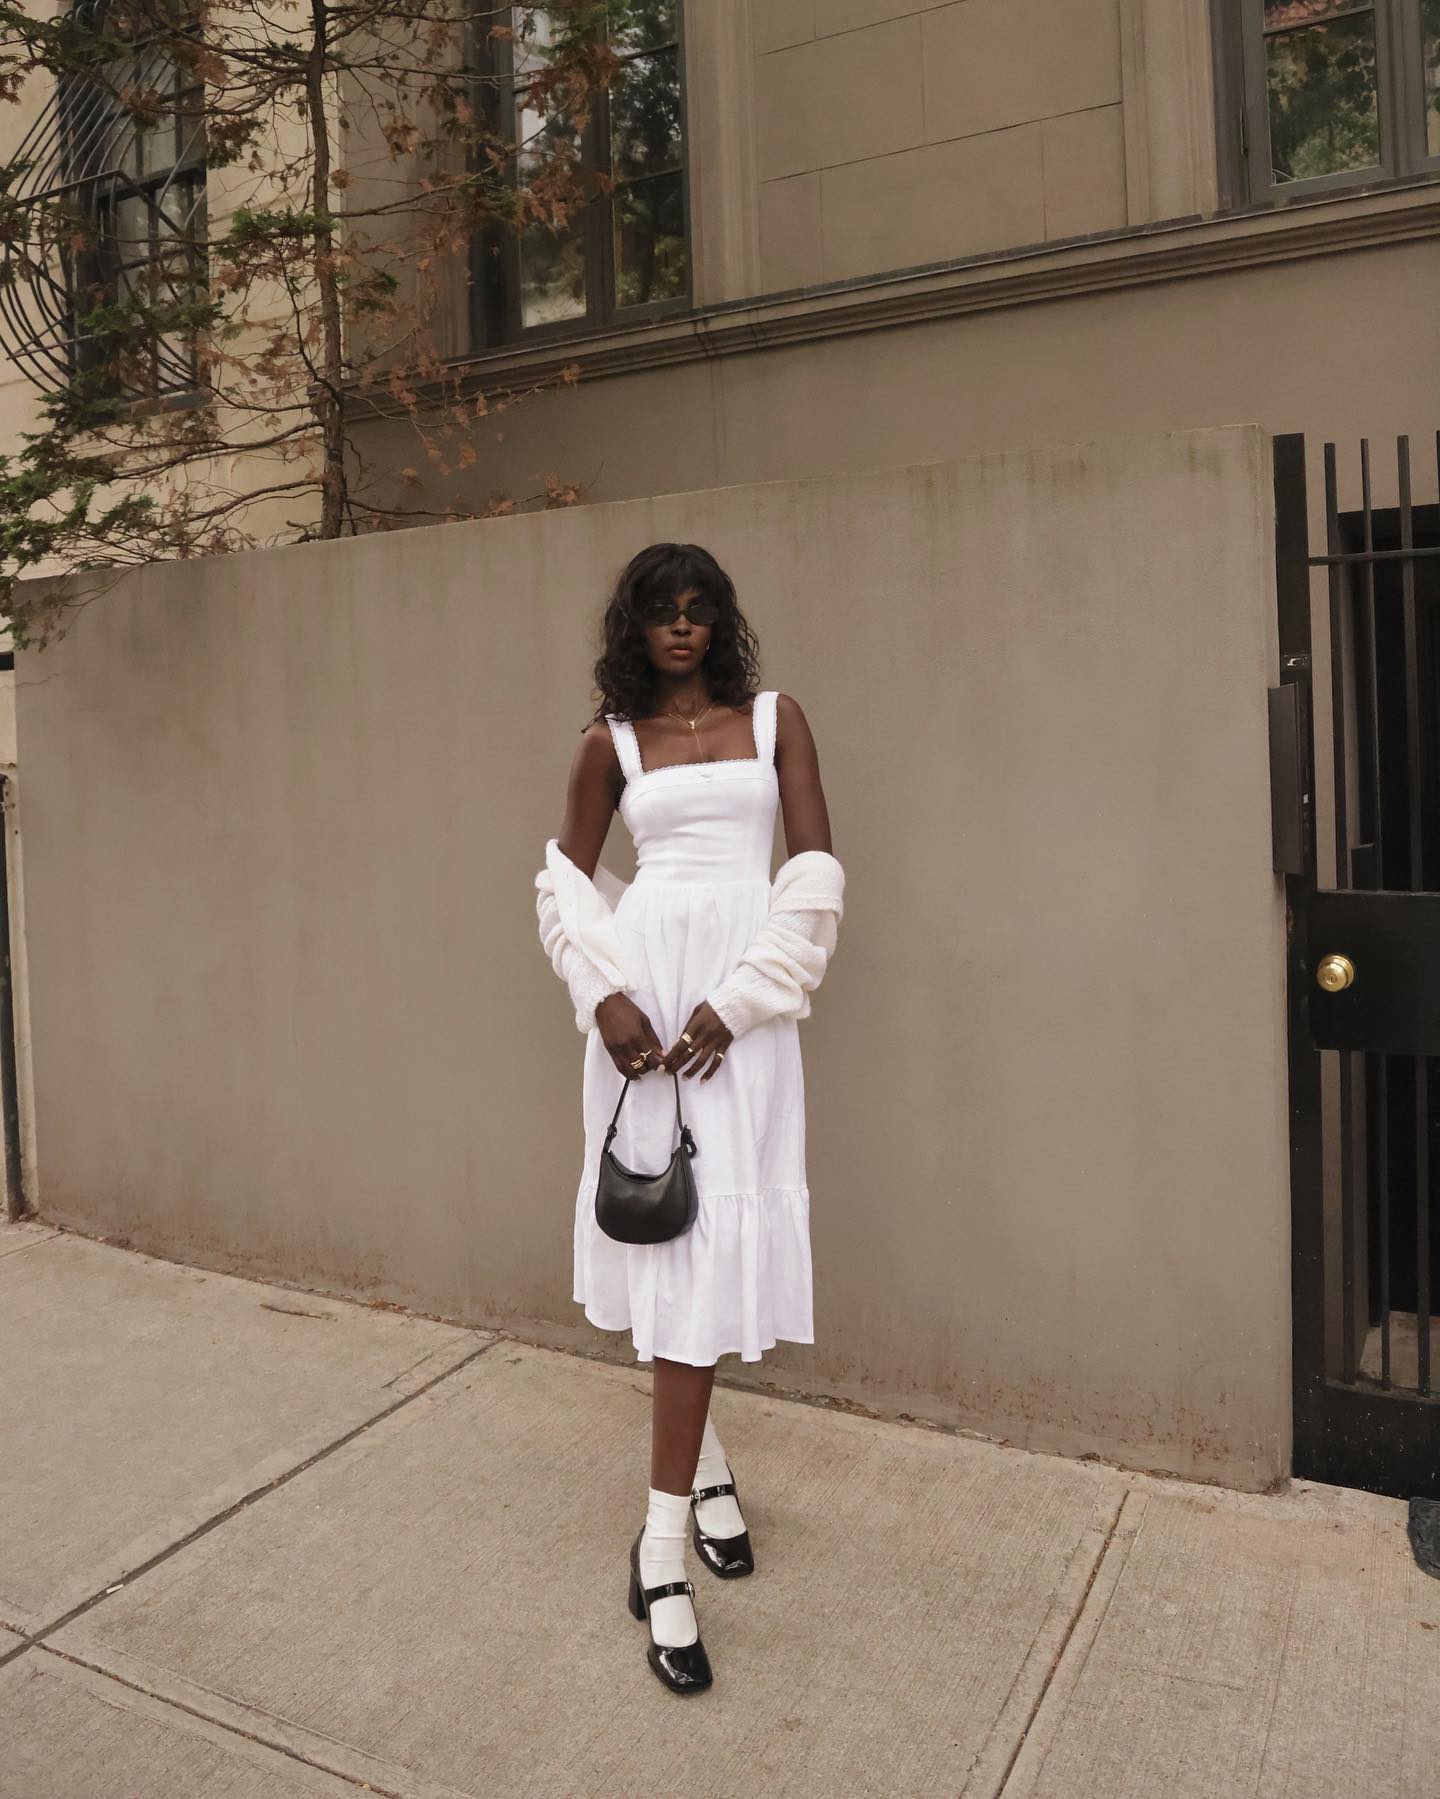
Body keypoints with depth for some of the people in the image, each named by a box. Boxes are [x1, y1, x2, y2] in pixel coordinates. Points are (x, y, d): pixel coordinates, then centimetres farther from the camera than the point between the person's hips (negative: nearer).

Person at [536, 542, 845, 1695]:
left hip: (741, 997, -1)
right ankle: (704, 1459, 28)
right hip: (644, 984, 1)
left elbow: (817, 878, 0)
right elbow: (567, 882, 10)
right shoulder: (611, 741, 9)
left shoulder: (775, 719, 7)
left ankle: (665, 1540, 9)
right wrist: (603, 992, -8)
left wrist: (737, 1001, -11)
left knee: (713, 1227, -3)